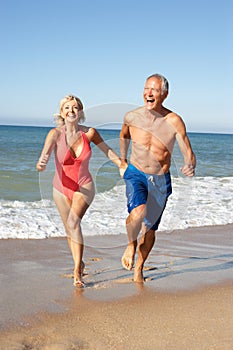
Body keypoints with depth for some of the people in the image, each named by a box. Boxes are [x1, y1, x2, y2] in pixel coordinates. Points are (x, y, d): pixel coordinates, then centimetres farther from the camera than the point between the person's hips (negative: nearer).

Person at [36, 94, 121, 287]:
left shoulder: (90, 133, -11)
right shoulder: (55, 134, -15)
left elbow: (107, 150, 7)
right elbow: (44, 158, -26)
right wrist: (41, 165, -49)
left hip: (84, 186, -2)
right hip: (62, 188, 2)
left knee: (73, 222, -24)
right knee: (69, 229, 15)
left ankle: (77, 271, -16)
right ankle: (78, 263, 38)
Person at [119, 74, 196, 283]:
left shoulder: (174, 121, -14)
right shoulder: (132, 117, -7)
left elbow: (188, 153, -14)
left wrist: (190, 167, -36)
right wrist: (122, 161, 22)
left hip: (161, 181, 1)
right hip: (136, 175, 0)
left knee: (150, 230, 12)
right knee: (138, 212, -31)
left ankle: (139, 268, 37)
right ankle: (131, 244, 2)